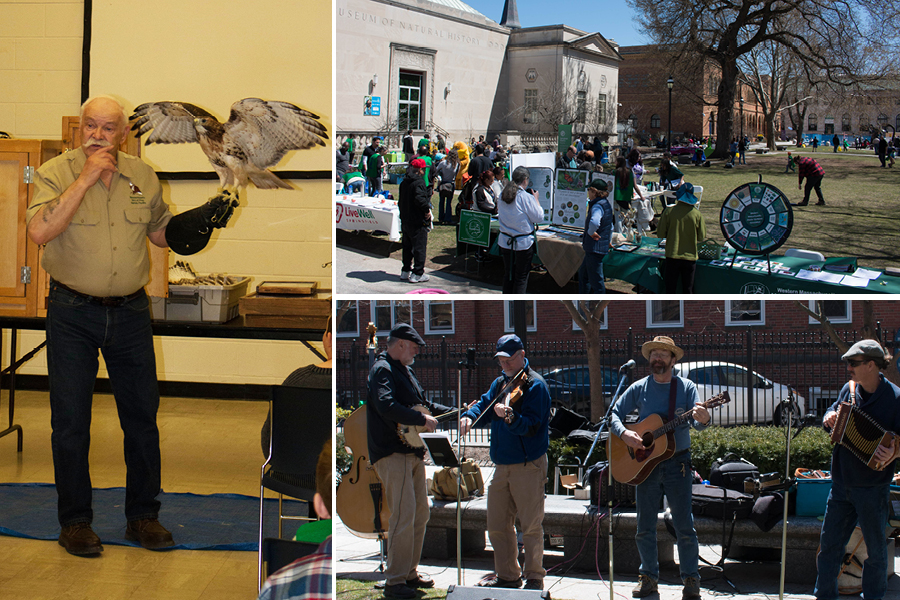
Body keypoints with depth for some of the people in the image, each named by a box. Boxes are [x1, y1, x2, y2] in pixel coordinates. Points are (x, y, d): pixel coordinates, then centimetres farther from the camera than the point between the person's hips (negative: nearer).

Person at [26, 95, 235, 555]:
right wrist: (86, 177, -23)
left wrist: (198, 222, -2)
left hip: (130, 311, 3)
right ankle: (74, 521, 17)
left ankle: (143, 516, 22)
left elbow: (160, 233, 18)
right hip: (72, 314, -3)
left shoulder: (143, 177, 5)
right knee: (70, 421, 3)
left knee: (142, 414, 8)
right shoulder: (55, 173, -6)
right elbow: (39, 231, -24)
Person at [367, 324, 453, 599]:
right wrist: (422, 419, -22)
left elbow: (423, 404, 28)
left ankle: (409, 572, 22)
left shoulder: (406, 371, 19)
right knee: (404, 515, -12)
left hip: (413, 452, 10)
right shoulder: (382, 370, -11)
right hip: (392, 454, -10)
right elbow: (387, 407, -28)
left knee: (421, 513, 12)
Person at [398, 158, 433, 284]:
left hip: (405, 220, 9)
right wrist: (427, 209, -17)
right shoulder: (419, 182, -17)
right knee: (419, 247, -1)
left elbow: (400, 201, 18)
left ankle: (405, 271, 24)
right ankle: (417, 274, 0)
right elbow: (419, 199, -30)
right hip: (418, 222, -9)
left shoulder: (404, 182, 11)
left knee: (407, 246, 17)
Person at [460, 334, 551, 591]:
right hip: (502, 464, 8)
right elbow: (484, 405, 10)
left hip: (528, 465, -8)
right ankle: (507, 575, 25)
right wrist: (469, 416, -11)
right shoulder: (500, 383, 15)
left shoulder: (535, 385, -11)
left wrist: (510, 417, -38)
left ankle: (534, 577, 12)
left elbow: (531, 426, -20)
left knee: (531, 525, 0)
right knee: (497, 525, 12)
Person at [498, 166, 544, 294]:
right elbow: (539, 217, -12)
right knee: (521, 277, 4)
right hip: (523, 243, -6)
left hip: (505, 242, 6)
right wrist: (536, 199, 2)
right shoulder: (526, 197, -17)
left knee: (508, 274, 16)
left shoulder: (502, 196, 1)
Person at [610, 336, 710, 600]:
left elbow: (696, 422, -11)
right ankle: (648, 576, 21)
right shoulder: (639, 388, 5)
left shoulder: (686, 387, 1)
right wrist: (624, 433, -15)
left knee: (684, 526, -1)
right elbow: (614, 414, 5)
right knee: (645, 526, 7)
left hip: (677, 462, -2)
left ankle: (691, 579, 10)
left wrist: (702, 420, -35)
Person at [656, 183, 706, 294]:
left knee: (670, 288, 9)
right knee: (687, 289, 11)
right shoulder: (697, 214, -6)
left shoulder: (669, 211, -9)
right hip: (690, 257, 1)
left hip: (672, 256, -1)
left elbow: (660, 234, -3)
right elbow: (701, 237, 3)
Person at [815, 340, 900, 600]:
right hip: (842, 482, 5)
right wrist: (829, 418, -4)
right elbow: (833, 413, 19)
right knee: (829, 544, 10)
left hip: (873, 488, -5)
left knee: (876, 549, 9)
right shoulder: (849, 389, 4)